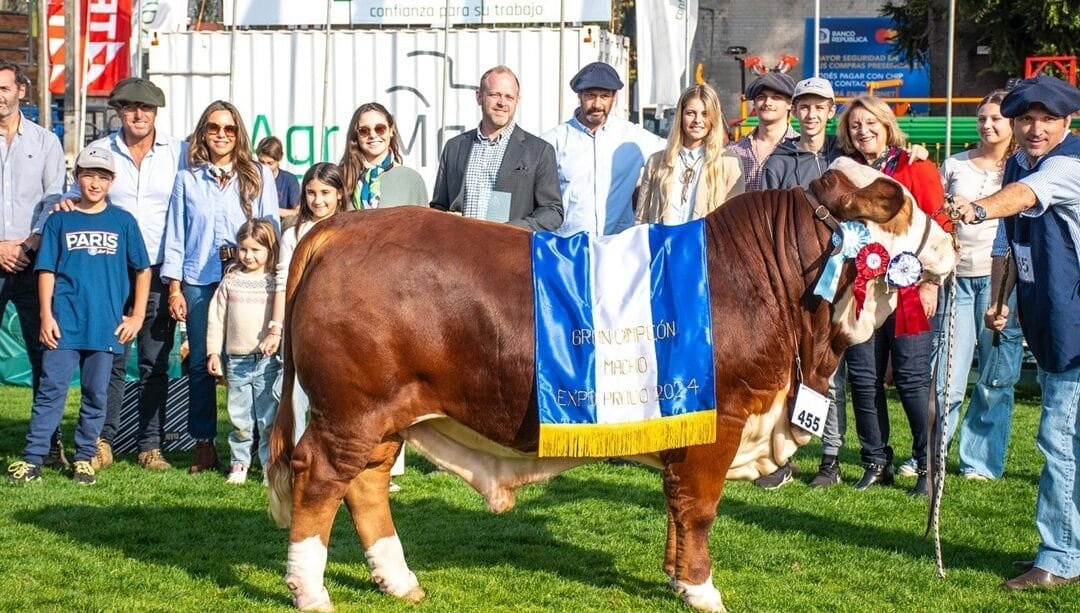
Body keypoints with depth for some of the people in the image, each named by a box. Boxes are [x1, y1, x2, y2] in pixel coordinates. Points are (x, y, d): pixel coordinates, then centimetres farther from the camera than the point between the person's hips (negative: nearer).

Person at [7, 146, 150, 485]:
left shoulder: (123, 222, 6)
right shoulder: (60, 220, 5)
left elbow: (143, 269, 10)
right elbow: (47, 270, 5)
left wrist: (137, 316, 5)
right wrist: (46, 315, -4)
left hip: (105, 325, 1)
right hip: (64, 323, -1)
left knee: (96, 395, 7)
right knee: (51, 390, -4)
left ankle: (84, 459, 17)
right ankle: (32, 458, -3)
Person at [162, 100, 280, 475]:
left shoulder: (259, 176, 9)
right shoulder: (188, 179, 11)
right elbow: (175, 236, 10)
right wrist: (174, 288, 4)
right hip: (199, 279, 1)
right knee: (200, 363, 1)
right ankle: (203, 445, 9)